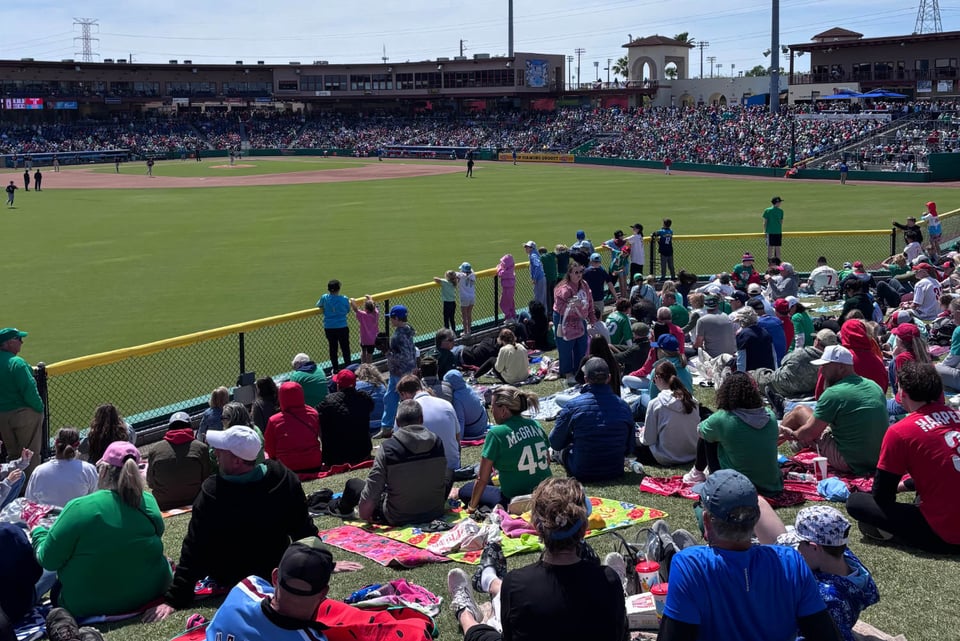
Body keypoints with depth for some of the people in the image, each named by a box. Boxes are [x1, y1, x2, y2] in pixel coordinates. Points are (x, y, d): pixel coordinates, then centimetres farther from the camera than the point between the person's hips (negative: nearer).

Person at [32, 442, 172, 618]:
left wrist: (38, 532, 12)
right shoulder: (149, 502, -4)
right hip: (149, 594, 2)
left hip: (88, 607, -2)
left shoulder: (80, 509, -17)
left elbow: (48, 560, -9)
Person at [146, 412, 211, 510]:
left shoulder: (154, 450, -5)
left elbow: (150, 483, 5)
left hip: (164, 506, 2)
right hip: (194, 502, -2)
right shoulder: (201, 448, -10)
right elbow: (207, 479, -3)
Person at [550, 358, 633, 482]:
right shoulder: (623, 406, -8)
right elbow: (629, 449, 1)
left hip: (581, 473, -3)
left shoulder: (573, 406, -16)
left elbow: (555, 443, -4)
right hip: (615, 472, 3)